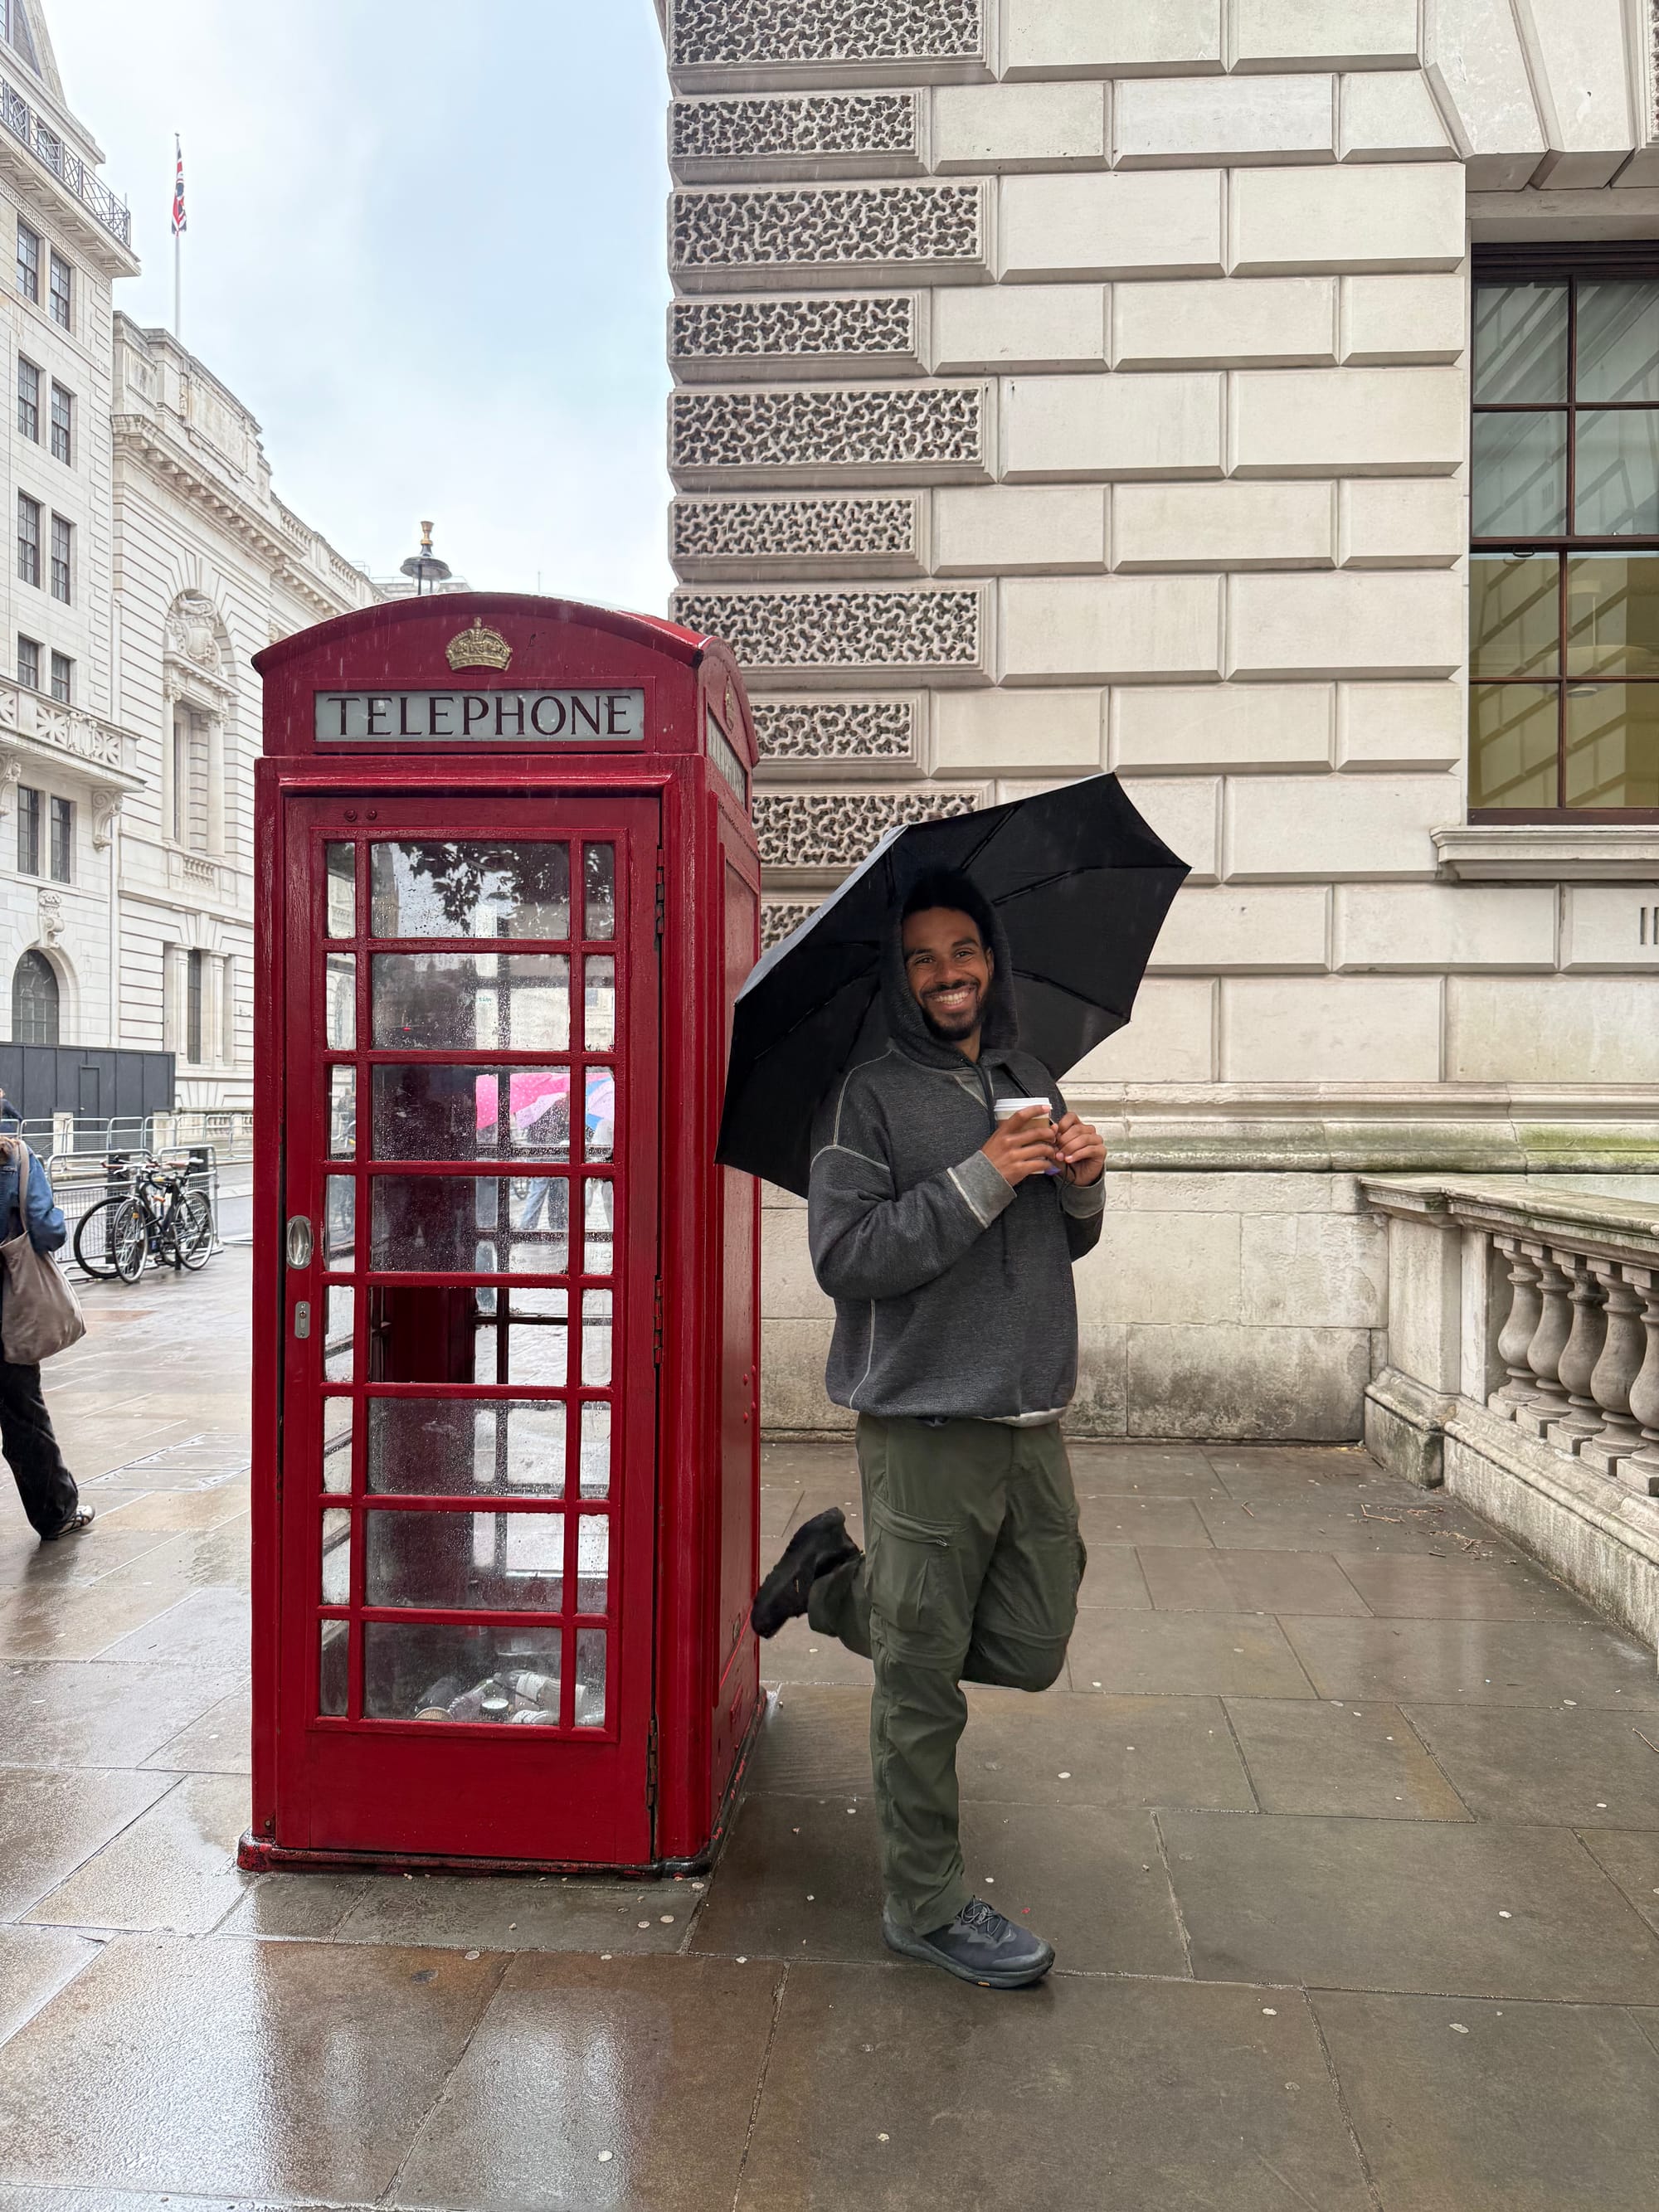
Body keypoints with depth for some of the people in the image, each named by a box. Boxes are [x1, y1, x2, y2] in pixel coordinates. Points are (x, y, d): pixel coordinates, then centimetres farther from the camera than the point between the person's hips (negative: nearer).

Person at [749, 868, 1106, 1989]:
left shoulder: (1030, 1080, 13)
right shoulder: (871, 1097, -7)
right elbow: (845, 1256, -17)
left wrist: (1083, 1180, -2)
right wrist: (978, 1182, -20)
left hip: (1034, 1422, 7)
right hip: (927, 1423, -6)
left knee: (1029, 1651, 14)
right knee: (924, 1682, 5)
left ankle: (837, 1580, 30)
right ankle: (927, 1904, 24)